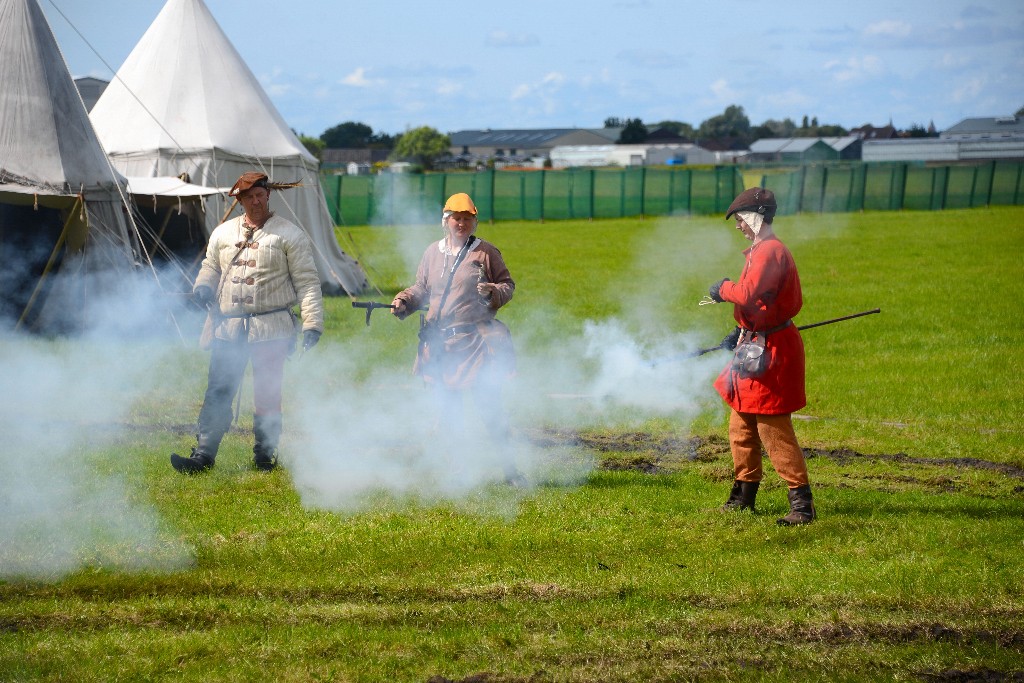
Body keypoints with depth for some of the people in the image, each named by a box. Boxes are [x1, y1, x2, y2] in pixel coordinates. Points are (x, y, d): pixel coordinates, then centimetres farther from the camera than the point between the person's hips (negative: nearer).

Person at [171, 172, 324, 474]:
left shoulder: (290, 234, 0)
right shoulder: (223, 233, 13)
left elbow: (307, 281, -2)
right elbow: (211, 266, 25)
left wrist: (312, 324, -11)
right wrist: (203, 286, 1)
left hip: (271, 330, -3)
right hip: (228, 328, 3)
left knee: (267, 395, 2)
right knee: (218, 392, 0)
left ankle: (265, 455, 14)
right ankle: (203, 455, 1)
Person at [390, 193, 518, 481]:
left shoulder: (486, 252, -2)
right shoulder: (433, 252, 9)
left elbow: (508, 285, 1)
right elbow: (421, 289, 17)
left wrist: (494, 292, -19)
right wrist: (403, 302, -1)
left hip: (477, 340, -4)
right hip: (441, 343, 4)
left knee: (488, 404, -5)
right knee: (447, 408, 11)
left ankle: (508, 465, 5)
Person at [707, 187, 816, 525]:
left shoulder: (769, 251, -19)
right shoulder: (762, 250, 15)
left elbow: (748, 295, -31)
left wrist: (723, 288, -12)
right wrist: (742, 332, 13)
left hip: (770, 351, -11)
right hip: (755, 345, 11)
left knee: (774, 432, -9)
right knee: (741, 427, 17)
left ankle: (802, 503, -6)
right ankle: (743, 496, 27)